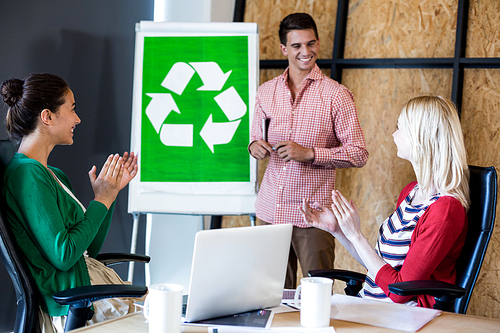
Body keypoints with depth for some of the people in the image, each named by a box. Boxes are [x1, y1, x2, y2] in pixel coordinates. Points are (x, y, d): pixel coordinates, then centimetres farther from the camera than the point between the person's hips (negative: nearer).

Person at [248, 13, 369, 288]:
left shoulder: (336, 95, -3)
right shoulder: (266, 92, 10)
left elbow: (358, 154, -5)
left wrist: (309, 153, -16)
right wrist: (255, 147, -4)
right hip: (270, 210, 4)